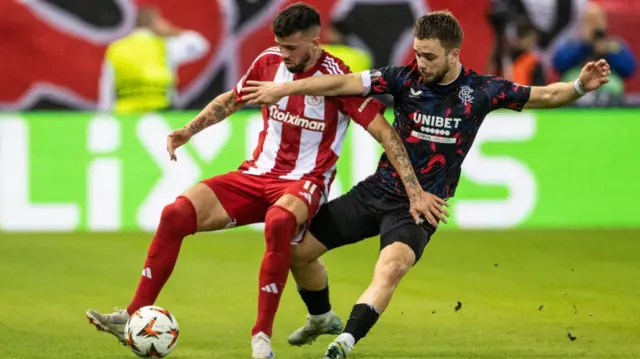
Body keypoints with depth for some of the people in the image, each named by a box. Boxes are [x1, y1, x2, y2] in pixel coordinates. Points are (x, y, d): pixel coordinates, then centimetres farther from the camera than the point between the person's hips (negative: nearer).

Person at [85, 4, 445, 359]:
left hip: (304, 182, -5)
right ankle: (134, 317, -6)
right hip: (256, 174, 5)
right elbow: (232, 99, 21)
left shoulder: (336, 78, -14)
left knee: (279, 222, -41)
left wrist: (415, 192, -18)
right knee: (176, 214, -14)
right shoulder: (269, 61, 2)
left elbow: (385, 132, -14)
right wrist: (189, 131, 12)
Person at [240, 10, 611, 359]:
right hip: (377, 191, 3)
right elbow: (342, 83, -11)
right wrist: (284, 88, -17)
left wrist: (580, 86, -22)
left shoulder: (480, 90, -8)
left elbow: (546, 96, -3)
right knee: (299, 249, 5)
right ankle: (321, 318, 33)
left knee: (391, 268, -34)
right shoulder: (406, 78, -8)